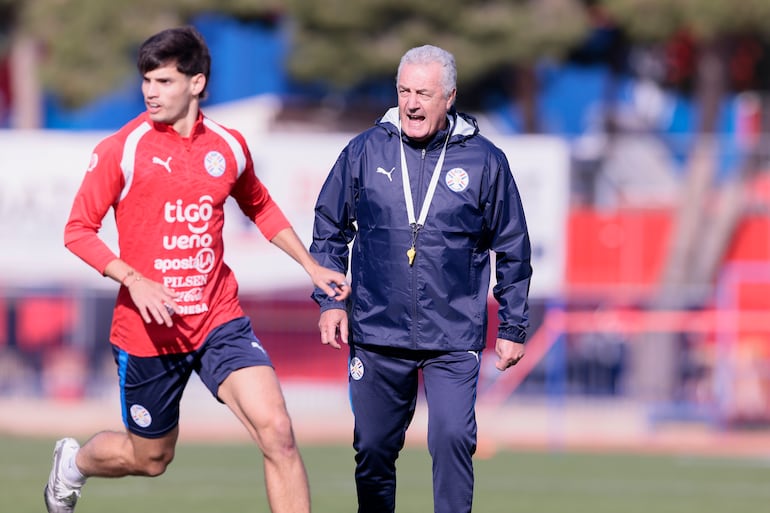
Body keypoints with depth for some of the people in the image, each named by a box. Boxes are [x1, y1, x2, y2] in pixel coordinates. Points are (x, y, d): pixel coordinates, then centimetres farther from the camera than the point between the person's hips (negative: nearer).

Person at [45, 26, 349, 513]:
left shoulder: (229, 146, 3)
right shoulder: (122, 150, -9)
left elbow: (260, 207, 23)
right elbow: (79, 230, -7)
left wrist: (312, 266, 16)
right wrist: (133, 280, -21)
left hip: (220, 321, 2)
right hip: (149, 328, -2)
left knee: (277, 429, -18)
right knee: (150, 458, 14)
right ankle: (74, 461, 47)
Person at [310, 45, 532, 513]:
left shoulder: (484, 161, -1)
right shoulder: (365, 151, 1)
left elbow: (513, 250, 7)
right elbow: (330, 229, 12)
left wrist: (513, 328, 7)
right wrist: (330, 299, 2)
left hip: (455, 338, -2)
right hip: (376, 335, 2)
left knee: (453, 439, -16)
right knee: (373, 449, 8)